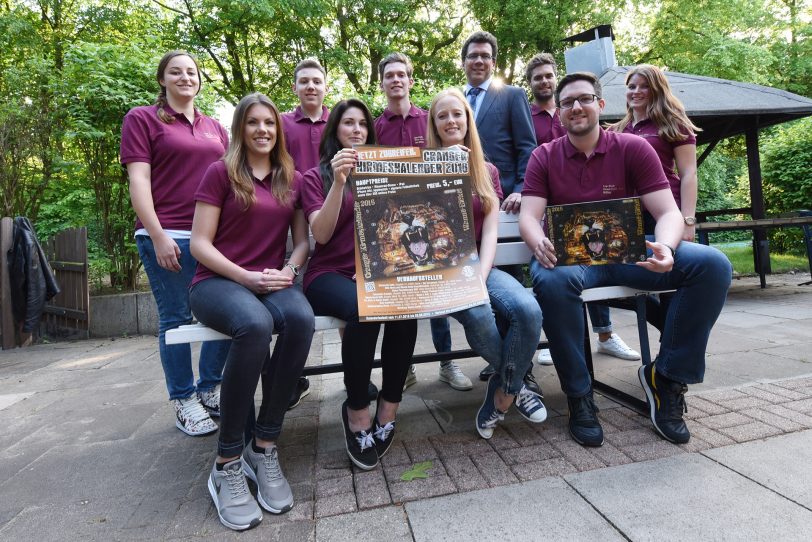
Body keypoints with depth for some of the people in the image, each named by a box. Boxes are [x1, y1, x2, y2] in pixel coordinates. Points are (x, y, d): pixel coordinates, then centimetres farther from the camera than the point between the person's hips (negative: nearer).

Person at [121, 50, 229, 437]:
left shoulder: (215, 128, 20)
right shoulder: (142, 119, 6)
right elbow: (138, 181, -4)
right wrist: (158, 236, -13)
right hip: (168, 237, -4)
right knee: (176, 319, 1)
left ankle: (210, 389, 22)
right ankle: (183, 402, 15)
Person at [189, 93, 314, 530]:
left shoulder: (292, 179, 15)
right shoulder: (220, 172, 5)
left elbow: (302, 240, 14)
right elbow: (199, 243, -2)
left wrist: (288, 271, -7)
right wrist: (247, 278, -15)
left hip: (273, 282, 3)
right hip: (218, 281, -3)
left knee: (301, 318, -34)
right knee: (255, 325, -38)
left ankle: (264, 448, -19)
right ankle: (227, 463, -21)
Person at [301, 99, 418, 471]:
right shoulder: (315, 177, 9)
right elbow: (321, 234, -8)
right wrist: (339, 182, -18)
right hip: (330, 274, -2)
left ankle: (389, 408, -18)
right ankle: (356, 411, -16)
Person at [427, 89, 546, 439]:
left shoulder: (487, 171, 16)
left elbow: (491, 231, 5)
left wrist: (481, 277, -13)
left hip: (479, 264, 3)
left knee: (528, 311, -27)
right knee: (478, 315, -35)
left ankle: (502, 396, -2)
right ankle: (514, 385, -4)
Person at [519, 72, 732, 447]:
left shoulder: (633, 148, 5)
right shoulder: (544, 157, 5)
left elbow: (668, 212, -2)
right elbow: (529, 216, -5)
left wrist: (665, 248, -26)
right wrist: (540, 244, -30)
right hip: (570, 256, -1)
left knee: (712, 264, -21)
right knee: (550, 280, -37)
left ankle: (667, 376, -3)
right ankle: (579, 396, -16)